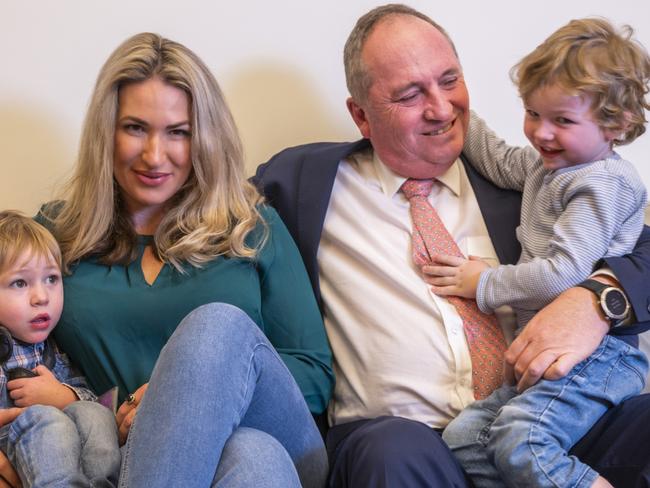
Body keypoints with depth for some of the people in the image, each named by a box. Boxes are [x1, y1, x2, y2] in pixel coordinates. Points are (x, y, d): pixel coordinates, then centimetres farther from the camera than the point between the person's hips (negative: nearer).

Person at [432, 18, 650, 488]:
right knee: (462, 439, -9)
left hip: (595, 353, -10)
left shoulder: (601, 184, -10)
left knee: (519, 441, -32)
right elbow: (502, 162, 41)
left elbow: (563, 273, -19)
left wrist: (484, 283, -7)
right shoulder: (547, 164, 19)